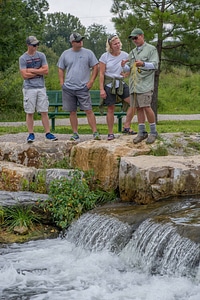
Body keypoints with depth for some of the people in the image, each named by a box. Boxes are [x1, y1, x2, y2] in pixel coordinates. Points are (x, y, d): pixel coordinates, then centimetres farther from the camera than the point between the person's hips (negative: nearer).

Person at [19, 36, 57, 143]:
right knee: (29, 112, 1)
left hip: (41, 87, 2)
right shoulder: (23, 58, -1)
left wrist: (32, 70, -7)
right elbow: (25, 75, -10)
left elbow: (46, 70, -2)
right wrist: (39, 72, -4)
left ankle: (48, 133, 5)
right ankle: (31, 134, 7)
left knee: (44, 111, 2)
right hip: (29, 88, -2)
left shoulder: (41, 55, 7)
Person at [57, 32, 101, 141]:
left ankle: (95, 133, -5)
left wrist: (91, 81, -4)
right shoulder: (65, 54, 7)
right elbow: (60, 69, 14)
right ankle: (75, 134, 15)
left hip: (83, 88, -2)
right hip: (68, 88, 2)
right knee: (72, 112, 7)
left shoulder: (88, 53, 2)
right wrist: (62, 83, 3)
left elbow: (95, 67, 4)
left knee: (88, 111, -8)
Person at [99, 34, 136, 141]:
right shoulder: (105, 56, -6)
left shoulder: (125, 55, 1)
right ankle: (110, 133, 13)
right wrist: (101, 89, -10)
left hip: (121, 83, 3)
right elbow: (101, 74, -5)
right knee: (110, 109, 3)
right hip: (109, 84, -3)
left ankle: (126, 127, -4)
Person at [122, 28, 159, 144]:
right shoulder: (133, 52, 22)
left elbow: (155, 65, -8)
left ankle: (153, 132, -2)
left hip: (145, 84, -6)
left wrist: (143, 64, -26)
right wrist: (124, 66, -5)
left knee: (146, 107, -13)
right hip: (134, 84, 6)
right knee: (138, 108, 6)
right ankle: (142, 132, 12)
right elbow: (129, 68, 19)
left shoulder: (151, 49, 3)